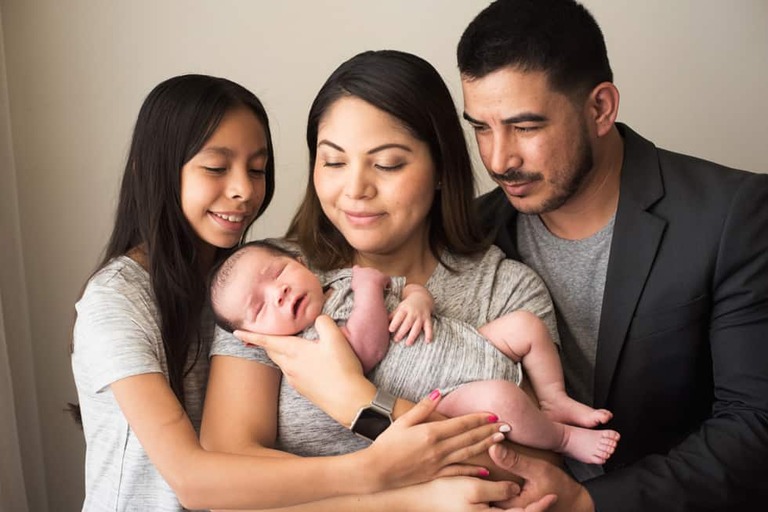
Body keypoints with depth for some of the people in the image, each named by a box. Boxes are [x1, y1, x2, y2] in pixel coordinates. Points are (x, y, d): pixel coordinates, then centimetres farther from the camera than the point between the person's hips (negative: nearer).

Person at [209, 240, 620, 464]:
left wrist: (417, 300, -9)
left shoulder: (345, 277, 10)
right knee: (501, 399, -33)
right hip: (451, 394, -8)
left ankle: (556, 402, 17)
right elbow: (369, 350, -27)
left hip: (476, 344, 9)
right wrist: (368, 286, -20)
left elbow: (410, 287, 16)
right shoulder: (309, 344, -14)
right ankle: (562, 438, -4)